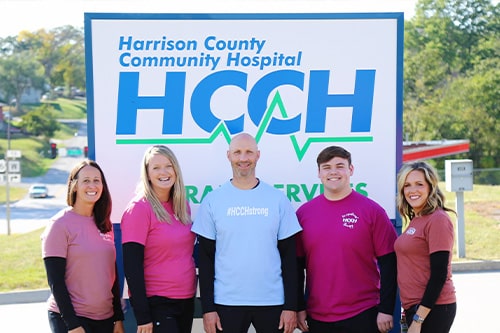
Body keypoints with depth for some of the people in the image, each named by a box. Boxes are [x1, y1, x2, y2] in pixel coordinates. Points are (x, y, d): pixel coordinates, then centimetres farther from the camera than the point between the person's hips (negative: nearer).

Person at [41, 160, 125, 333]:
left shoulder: (105, 224, 8)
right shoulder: (60, 224, -9)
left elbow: (112, 274, 12)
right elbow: (55, 281, -12)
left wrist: (118, 318, 8)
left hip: (105, 318, 5)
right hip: (70, 319, -5)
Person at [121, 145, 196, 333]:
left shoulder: (182, 205, 8)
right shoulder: (139, 208, -11)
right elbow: (132, 266, -14)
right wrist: (142, 315, -17)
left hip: (186, 300, 6)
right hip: (156, 303, -6)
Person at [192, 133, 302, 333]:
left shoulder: (278, 199, 3)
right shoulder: (212, 201, 1)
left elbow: (289, 255, 3)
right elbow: (206, 257, 2)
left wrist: (291, 305, -2)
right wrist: (207, 307, -3)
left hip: (272, 302, 0)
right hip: (226, 302, 0)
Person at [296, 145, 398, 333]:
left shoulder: (372, 210, -3)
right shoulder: (304, 213, 5)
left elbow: (388, 263, -3)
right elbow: (297, 265, 9)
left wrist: (386, 309, -7)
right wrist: (299, 307, 5)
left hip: (363, 315, -3)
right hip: (317, 318, 3)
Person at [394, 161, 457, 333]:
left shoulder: (438, 219, -13)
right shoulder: (415, 220, 10)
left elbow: (439, 274, -17)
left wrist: (418, 319, -18)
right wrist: (410, 312, 13)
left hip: (431, 310, -8)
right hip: (414, 307, 8)